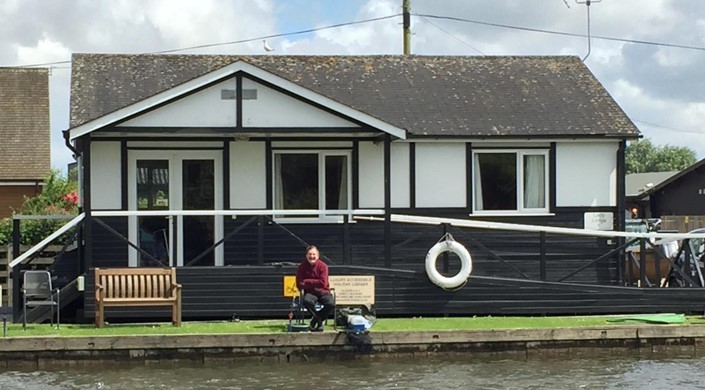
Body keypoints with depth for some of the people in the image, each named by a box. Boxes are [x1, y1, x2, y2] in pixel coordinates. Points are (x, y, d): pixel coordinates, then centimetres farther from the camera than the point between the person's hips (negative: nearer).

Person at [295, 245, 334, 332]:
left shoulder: (323, 266, -6)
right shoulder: (302, 267, -3)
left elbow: (323, 283, -14)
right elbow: (300, 285, -7)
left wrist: (307, 282, -13)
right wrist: (315, 284, -14)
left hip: (323, 292, 0)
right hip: (310, 292, 0)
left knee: (331, 304, -31)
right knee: (307, 301, -37)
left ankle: (315, 320, -3)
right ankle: (320, 321, -11)